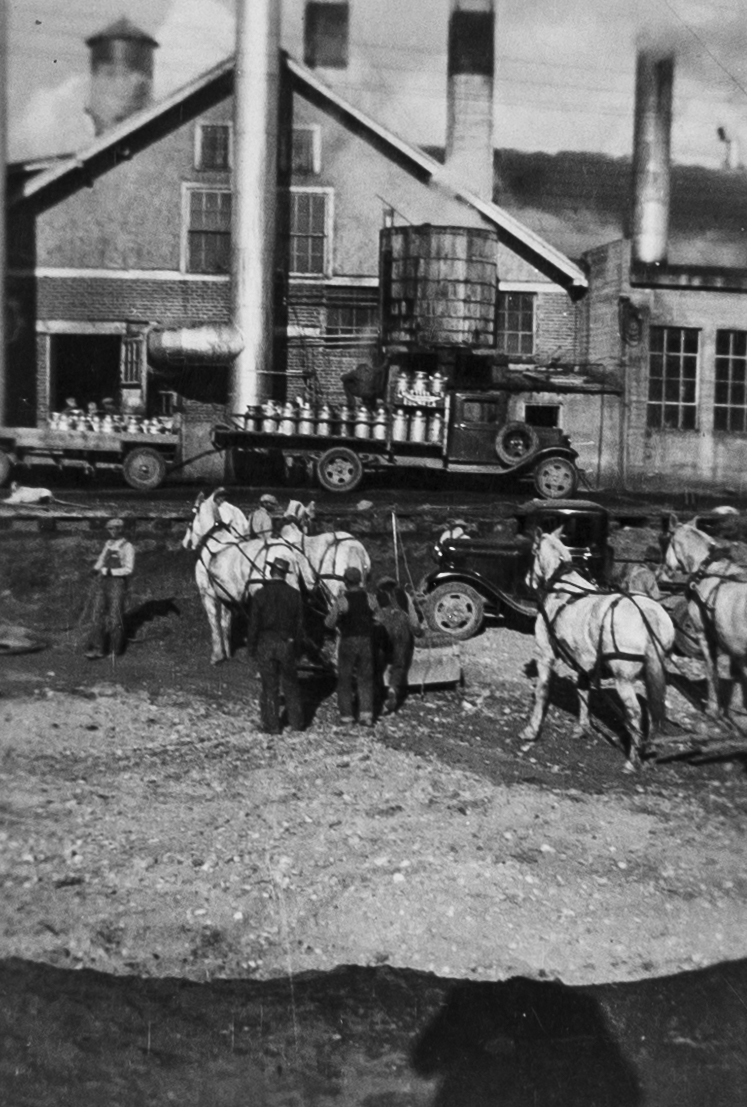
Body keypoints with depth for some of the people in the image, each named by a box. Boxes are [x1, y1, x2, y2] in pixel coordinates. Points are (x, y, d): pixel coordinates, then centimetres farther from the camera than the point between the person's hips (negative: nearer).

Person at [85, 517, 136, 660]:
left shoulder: (127, 547, -7)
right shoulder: (108, 544, 12)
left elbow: (128, 569, -13)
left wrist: (110, 571, -20)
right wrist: (96, 568, -2)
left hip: (118, 583, -6)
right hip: (102, 582, 6)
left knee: (115, 617, 3)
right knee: (98, 615, -1)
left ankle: (115, 648, 20)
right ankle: (97, 649, 1)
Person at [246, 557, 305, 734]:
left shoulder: (260, 594, -8)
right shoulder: (294, 595, -1)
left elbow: (254, 624, -6)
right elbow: (299, 624, 4)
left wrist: (251, 647, 2)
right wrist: (296, 646, 13)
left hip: (265, 644, -2)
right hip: (286, 645, 2)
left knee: (269, 686, 5)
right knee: (290, 684, 13)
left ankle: (271, 725, 9)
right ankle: (297, 722, 18)